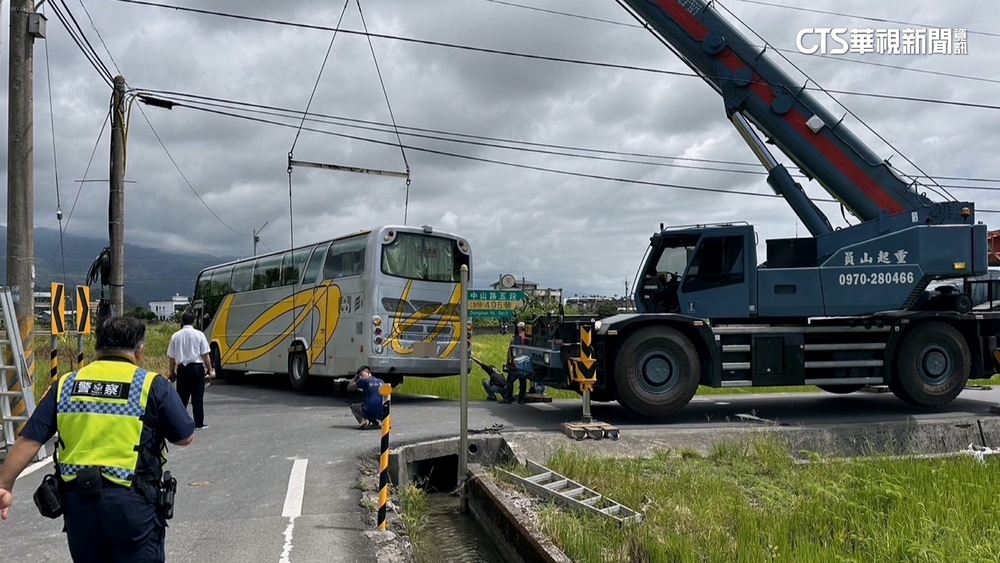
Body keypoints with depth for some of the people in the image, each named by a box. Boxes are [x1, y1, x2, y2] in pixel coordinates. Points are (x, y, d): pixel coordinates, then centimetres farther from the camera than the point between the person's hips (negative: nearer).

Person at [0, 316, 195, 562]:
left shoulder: (65, 385, 5)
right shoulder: (152, 385, -6)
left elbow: (28, 441, 3)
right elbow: (185, 437, 1)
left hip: (78, 500, 4)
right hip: (131, 501, -4)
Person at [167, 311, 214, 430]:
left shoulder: (176, 336, 1)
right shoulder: (199, 334, -5)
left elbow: (171, 357, 5)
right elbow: (205, 355, -5)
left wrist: (172, 372, 17)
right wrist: (210, 370, 3)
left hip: (182, 368, 2)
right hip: (196, 368, -2)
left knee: (182, 397, 11)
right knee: (197, 397, 2)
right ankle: (198, 423, 4)